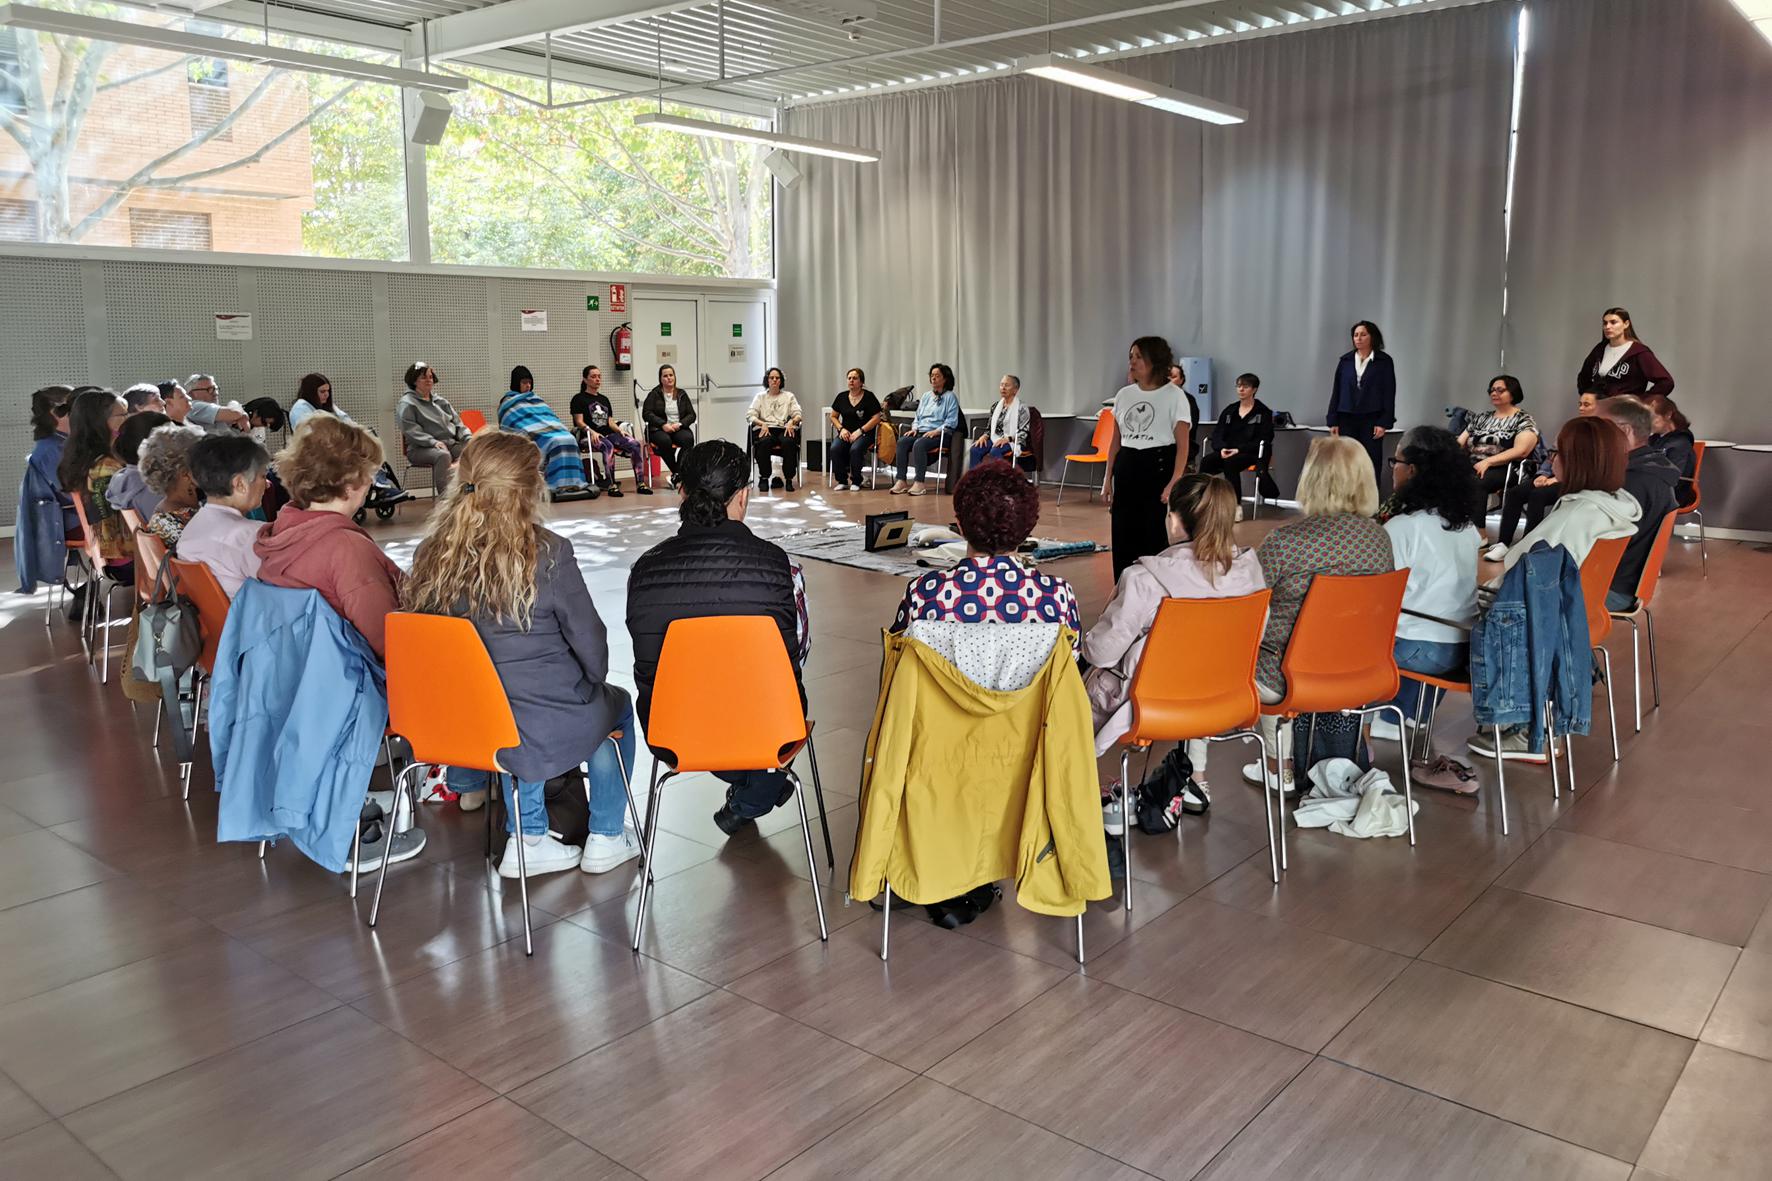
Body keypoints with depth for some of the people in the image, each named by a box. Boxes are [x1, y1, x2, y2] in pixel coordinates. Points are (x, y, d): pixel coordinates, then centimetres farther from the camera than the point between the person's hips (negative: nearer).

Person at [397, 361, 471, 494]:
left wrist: (468, 437, 1)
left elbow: (457, 422, 21)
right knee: (443, 455, -39)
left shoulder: (440, 400, 24)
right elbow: (411, 431, -9)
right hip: (421, 449, -6)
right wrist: (434, 442, -23)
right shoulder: (406, 404, 4)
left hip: (451, 444, 6)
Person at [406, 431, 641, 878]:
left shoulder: (432, 552, -5)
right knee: (616, 706, 26)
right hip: (540, 729, -4)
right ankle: (605, 838, 32)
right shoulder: (547, 554, -19)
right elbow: (589, 641, -11)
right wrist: (594, 684, 12)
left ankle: (528, 839, 33)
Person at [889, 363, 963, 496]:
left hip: (941, 434, -6)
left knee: (919, 444, -35)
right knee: (902, 442, -23)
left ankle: (920, 483, -35)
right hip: (921, 432, 6)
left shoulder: (950, 397, 4)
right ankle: (901, 481, -28)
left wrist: (936, 431, -17)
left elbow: (951, 422, -5)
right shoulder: (926, 396, 24)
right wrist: (914, 428, 5)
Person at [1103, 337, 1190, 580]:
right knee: (1122, 534, 5)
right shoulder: (1124, 395, 10)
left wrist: (1174, 482, -17)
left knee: (1152, 532, -5)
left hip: (1157, 467, -5)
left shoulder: (1173, 395, -5)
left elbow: (1182, 446, -8)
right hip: (1126, 468, 5)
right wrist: (1108, 479, 11)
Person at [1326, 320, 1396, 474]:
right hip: (1347, 419, 2)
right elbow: (1336, 391, 10)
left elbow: (1389, 393, -1)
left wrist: (1384, 423, -8)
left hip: (1371, 420, -2)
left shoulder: (1384, 361, 2)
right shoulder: (1345, 360, 9)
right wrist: (1333, 421, 4)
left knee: (1371, 465, -4)